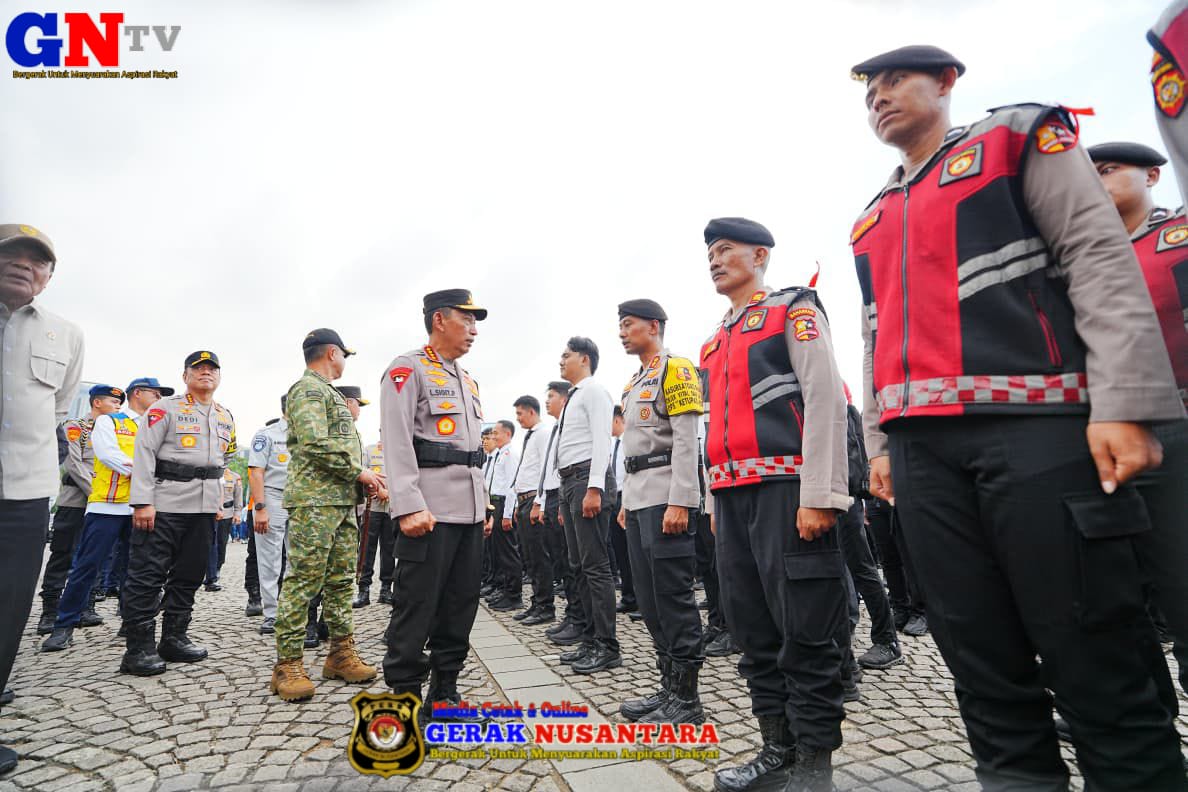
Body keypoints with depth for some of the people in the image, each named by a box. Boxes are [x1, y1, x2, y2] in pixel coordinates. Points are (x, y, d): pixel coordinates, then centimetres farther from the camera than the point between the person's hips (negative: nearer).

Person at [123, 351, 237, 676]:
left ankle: (174, 638, 21)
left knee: (189, 574, 10)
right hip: (163, 503, -6)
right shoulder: (165, 408, -2)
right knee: (147, 574, -3)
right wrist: (142, 502, -15)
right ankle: (139, 649, 5)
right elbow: (144, 453, -9)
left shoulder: (226, 417, 16)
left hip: (204, 507, 6)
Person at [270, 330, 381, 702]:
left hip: (343, 501, 10)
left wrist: (366, 479, 13)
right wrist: (359, 472, -12)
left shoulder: (328, 392, 24)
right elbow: (316, 445, -20)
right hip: (314, 501, -10)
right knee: (303, 581, -5)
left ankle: (341, 655, 19)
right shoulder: (307, 389, -7)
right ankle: (288, 666, 3)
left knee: (341, 580, 11)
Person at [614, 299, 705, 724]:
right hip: (638, 501, 9)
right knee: (649, 599, 11)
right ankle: (669, 687, 22)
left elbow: (686, 440, -14)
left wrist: (679, 502, -20)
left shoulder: (675, 369, -5)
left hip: (667, 500, -9)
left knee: (674, 597, -4)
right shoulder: (633, 383, 22)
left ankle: (687, 698, 7)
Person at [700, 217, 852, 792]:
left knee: (805, 631, 0)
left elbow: (826, 400, -10)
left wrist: (819, 496, -17)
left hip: (785, 489, -7)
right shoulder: (714, 343, 21)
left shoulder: (793, 310, 1)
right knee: (753, 630, 11)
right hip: (733, 499, 7)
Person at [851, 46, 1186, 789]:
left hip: (1034, 424, -4)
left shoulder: (1019, 136, 10)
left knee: (1093, 650, -1)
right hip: (922, 446, 5)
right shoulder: (872, 220, 23)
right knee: (977, 650, 8)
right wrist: (880, 441, 14)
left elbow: (1103, 257, -2)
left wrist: (1123, 403, -13)